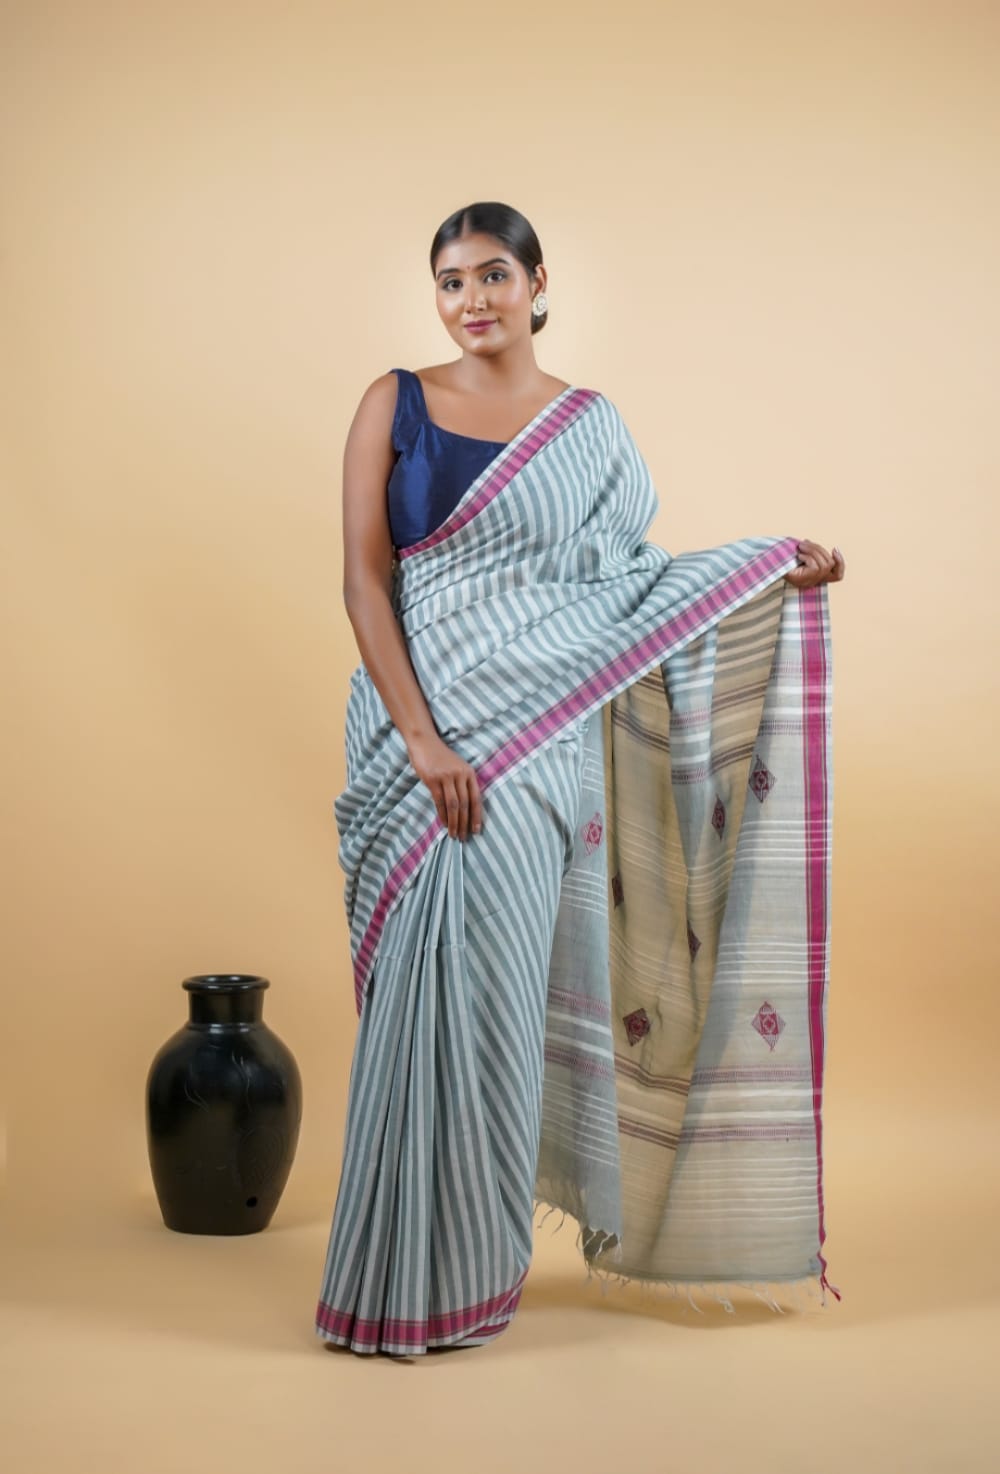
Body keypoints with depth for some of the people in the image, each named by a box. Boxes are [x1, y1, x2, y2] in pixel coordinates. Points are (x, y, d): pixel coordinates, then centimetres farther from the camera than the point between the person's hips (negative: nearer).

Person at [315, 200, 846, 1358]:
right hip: (420, 723, 0)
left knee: (499, 988, 1)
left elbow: (633, 586, 9)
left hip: (539, 735, 1)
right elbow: (365, 578, -4)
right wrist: (422, 739, -14)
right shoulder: (396, 404, 3)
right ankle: (401, 1272, 14)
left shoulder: (591, 426, 8)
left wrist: (779, 576, -2)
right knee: (424, 986, 0)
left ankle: (474, 1265, 16)